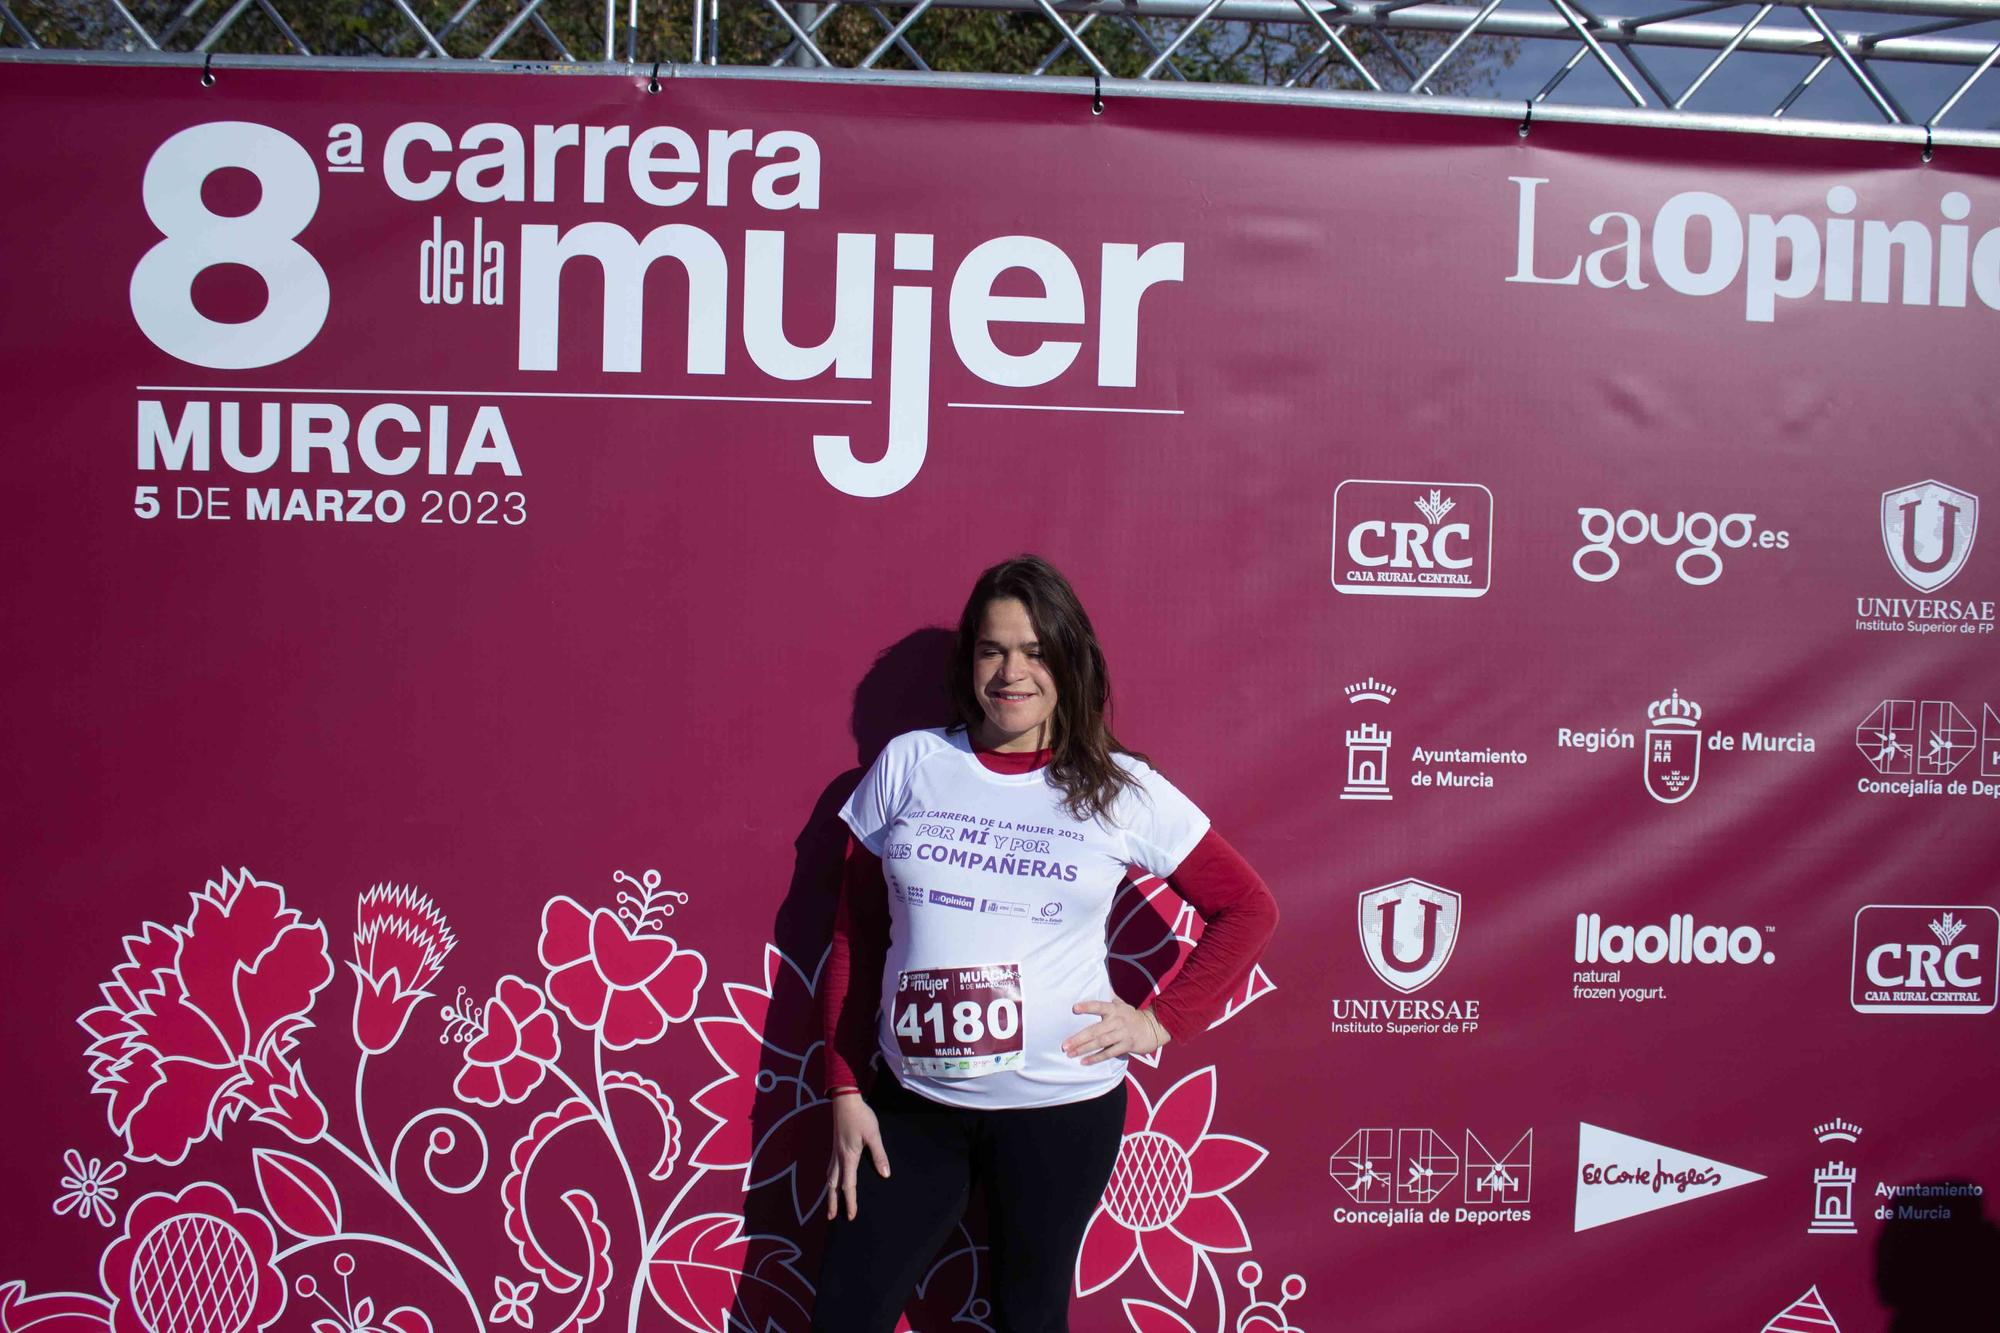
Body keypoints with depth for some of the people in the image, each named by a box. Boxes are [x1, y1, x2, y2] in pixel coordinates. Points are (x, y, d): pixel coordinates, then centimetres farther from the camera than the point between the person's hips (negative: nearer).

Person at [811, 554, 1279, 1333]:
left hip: (1061, 1109, -1)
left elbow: (1247, 910, 4)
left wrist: (1162, 1021, -4)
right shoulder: (909, 765, -1)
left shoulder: (1121, 791, -3)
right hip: (911, 1102, 1)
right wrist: (846, 1092, 2)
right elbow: (855, 939, 4)